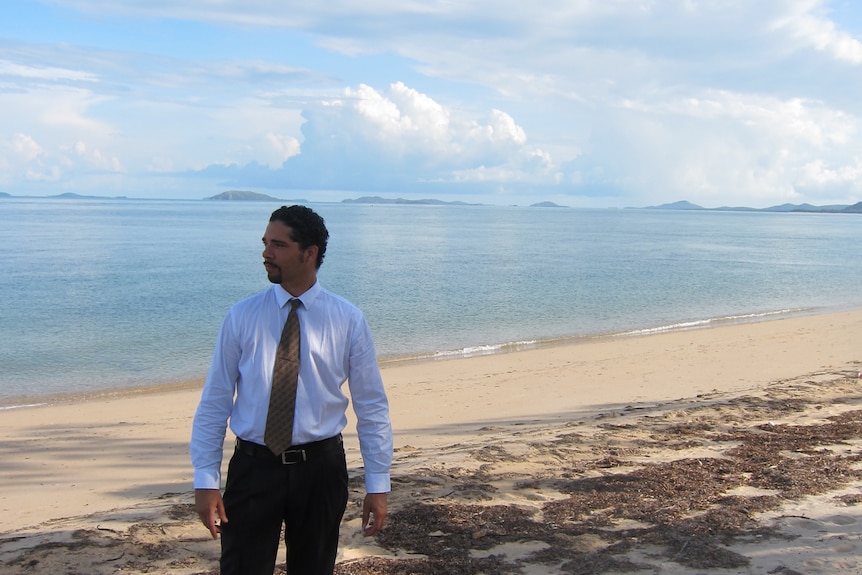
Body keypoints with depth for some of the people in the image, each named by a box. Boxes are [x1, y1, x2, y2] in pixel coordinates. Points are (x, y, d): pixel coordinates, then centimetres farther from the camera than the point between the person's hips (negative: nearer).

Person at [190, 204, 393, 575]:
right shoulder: (241, 317, -2)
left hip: (320, 467, 0)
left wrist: (378, 484, -2)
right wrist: (205, 480, -5)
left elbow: (371, 406, 0)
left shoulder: (348, 320, -3)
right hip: (253, 466, 0)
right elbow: (214, 403, 0)